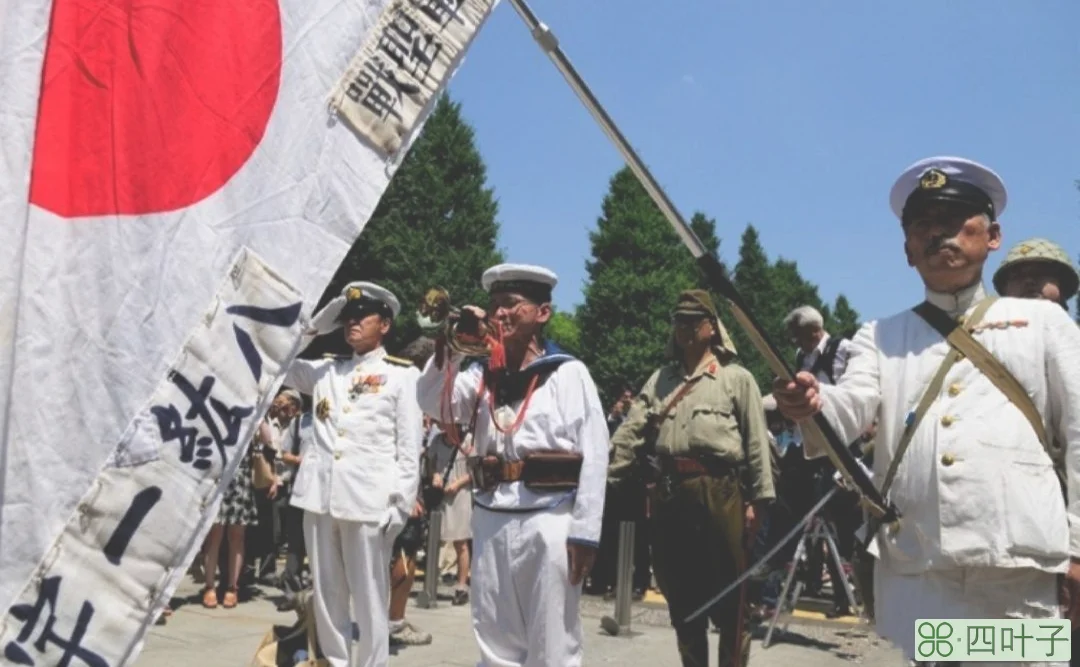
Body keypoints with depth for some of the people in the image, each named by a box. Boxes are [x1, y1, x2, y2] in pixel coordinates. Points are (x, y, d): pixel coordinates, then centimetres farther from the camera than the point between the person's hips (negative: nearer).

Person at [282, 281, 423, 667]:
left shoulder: (402, 375, 3)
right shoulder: (324, 371, 16)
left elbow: (410, 448, 0)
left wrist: (400, 508, -6)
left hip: (368, 502, -5)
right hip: (320, 498, 5)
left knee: (369, 602, 3)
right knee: (326, 598, 13)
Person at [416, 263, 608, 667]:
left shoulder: (568, 373, -1)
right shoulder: (482, 373, 14)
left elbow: (593, 455, -6)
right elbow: (434, 405, 2)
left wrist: (584, 532, -12)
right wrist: (454, 346, -6)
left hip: (550, 522, -5)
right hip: (491, 522, 5)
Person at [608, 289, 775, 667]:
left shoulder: (736, 378, 3)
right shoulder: (661, 379, 13)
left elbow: (757, 443, -1)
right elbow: (630, 435, 6)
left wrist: (758, 500, -6)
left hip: (719, 493, -4)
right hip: (671, 493, 4)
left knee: (728, 599, 3)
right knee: (680, 596, 14)